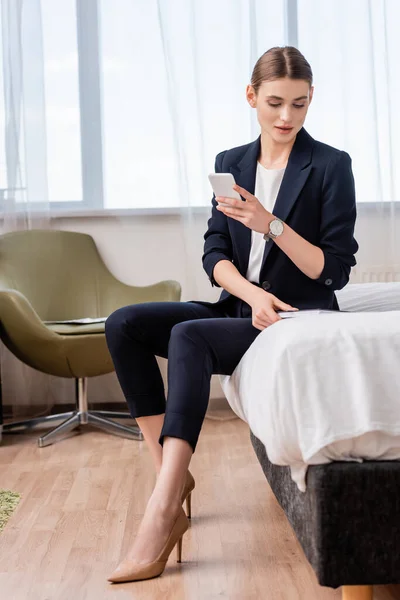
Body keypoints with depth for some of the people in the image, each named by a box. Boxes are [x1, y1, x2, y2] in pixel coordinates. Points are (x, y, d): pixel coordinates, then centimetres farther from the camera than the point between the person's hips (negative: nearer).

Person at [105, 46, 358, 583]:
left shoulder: (331, 166, -4)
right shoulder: (230, 164, 11)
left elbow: (336, 271, -9)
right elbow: (214, 254, 5)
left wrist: (271, 225, -22)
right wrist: (251, 293, -15)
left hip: (300, 319, -6)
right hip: (240, 308, 6)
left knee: (187, 336, -31)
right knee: (125, 324, -13)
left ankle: (162, 513, -34)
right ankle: (171, 472, -13)